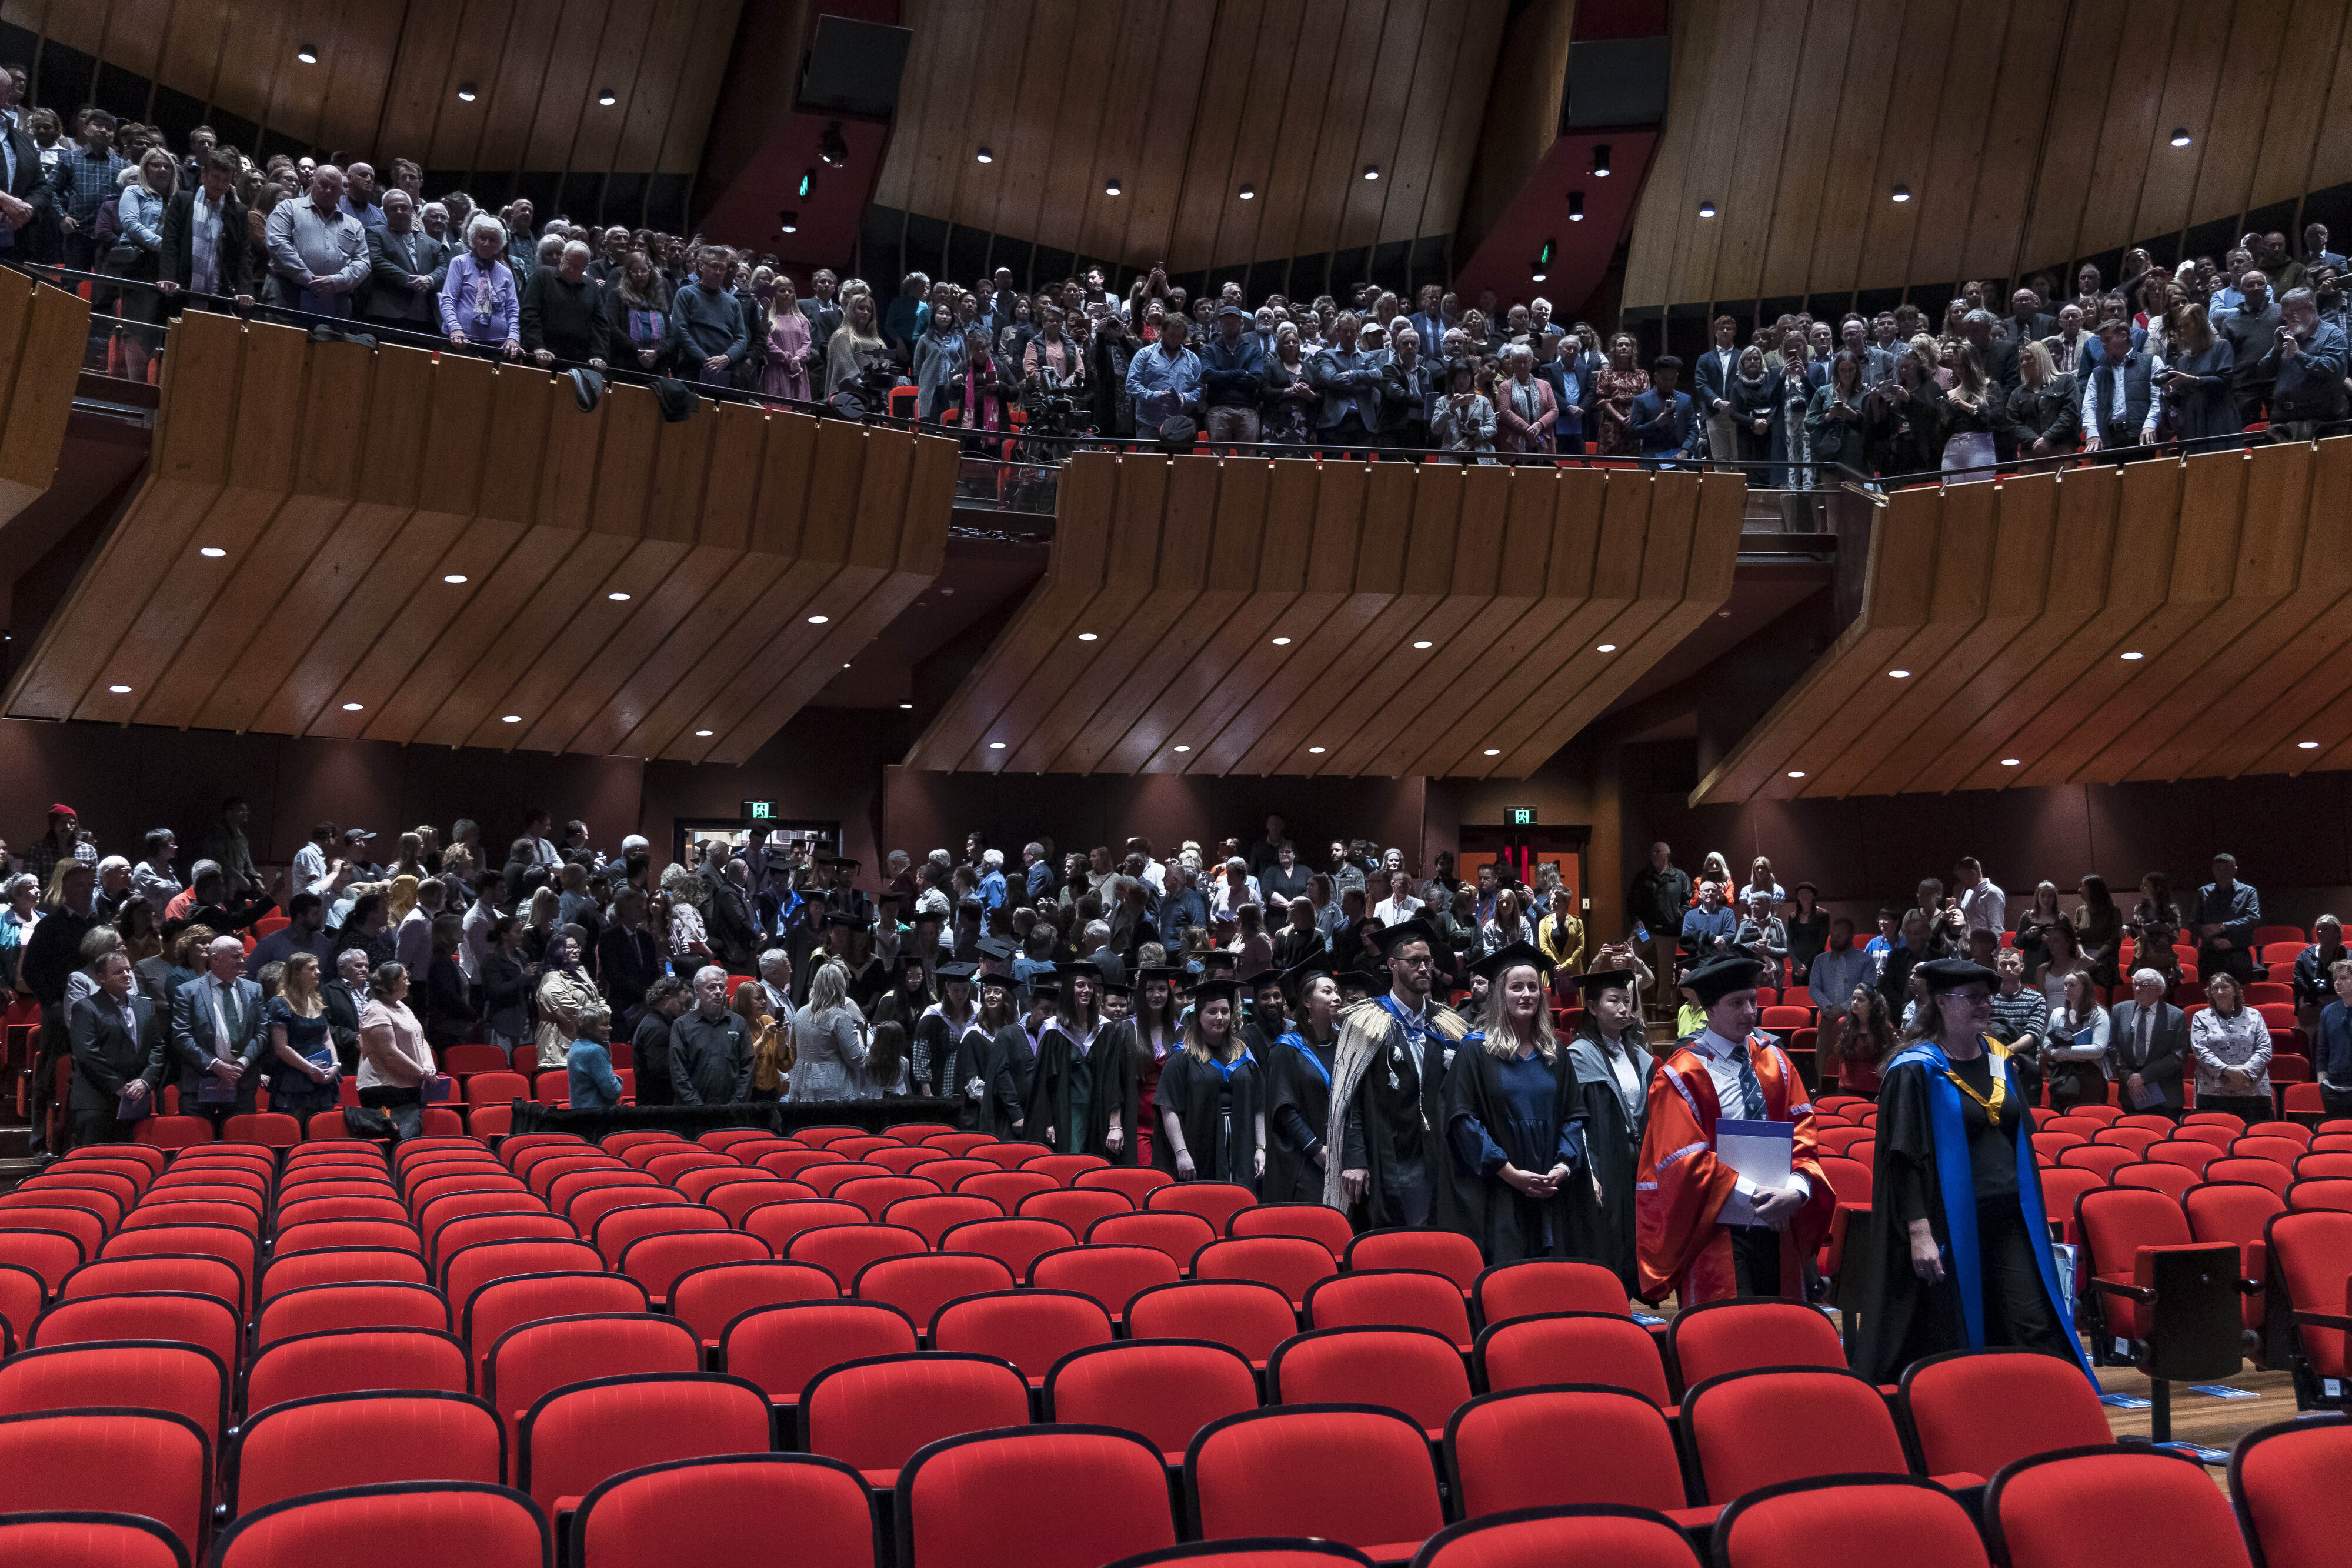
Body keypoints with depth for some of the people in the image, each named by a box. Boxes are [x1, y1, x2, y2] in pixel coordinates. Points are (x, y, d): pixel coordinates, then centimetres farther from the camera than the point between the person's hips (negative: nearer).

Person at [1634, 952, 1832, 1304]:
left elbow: (1801, 1132, 3)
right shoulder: (1682, 1075, -8)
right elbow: (1687, 1159, -12)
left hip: (1777, 1226, 5)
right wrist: (1753, 1195, -18)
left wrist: (1797, 1189, -15)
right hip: (1718, 1232, -5)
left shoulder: (1774, 1061, 9)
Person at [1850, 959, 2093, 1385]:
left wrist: (2037, 1212, 17)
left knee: (2034, 1333, 5)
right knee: (1950, 1348, 3)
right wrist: (1919, 1231, -21)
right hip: (1951, 1225, -6)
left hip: (2010, 1221, 6)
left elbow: (2021, 1138, 18)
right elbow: (1905, 1156, -14)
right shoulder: (1916, 1071, -10)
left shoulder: (1999, 1060, 10)